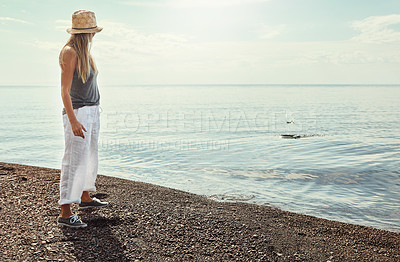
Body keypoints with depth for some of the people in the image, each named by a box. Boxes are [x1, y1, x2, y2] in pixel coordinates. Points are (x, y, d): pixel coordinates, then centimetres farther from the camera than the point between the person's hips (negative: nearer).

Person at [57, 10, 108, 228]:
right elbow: (65, 91, -18)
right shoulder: (70, 52, -13)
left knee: (89, 158, 17)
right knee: (75, 161, -10)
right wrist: (73, 120, -25)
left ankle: (85, 198, 32)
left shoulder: (84, 52, 14)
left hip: (92, 111, 9)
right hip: (78, 112, -9)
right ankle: (65, 213, -6)